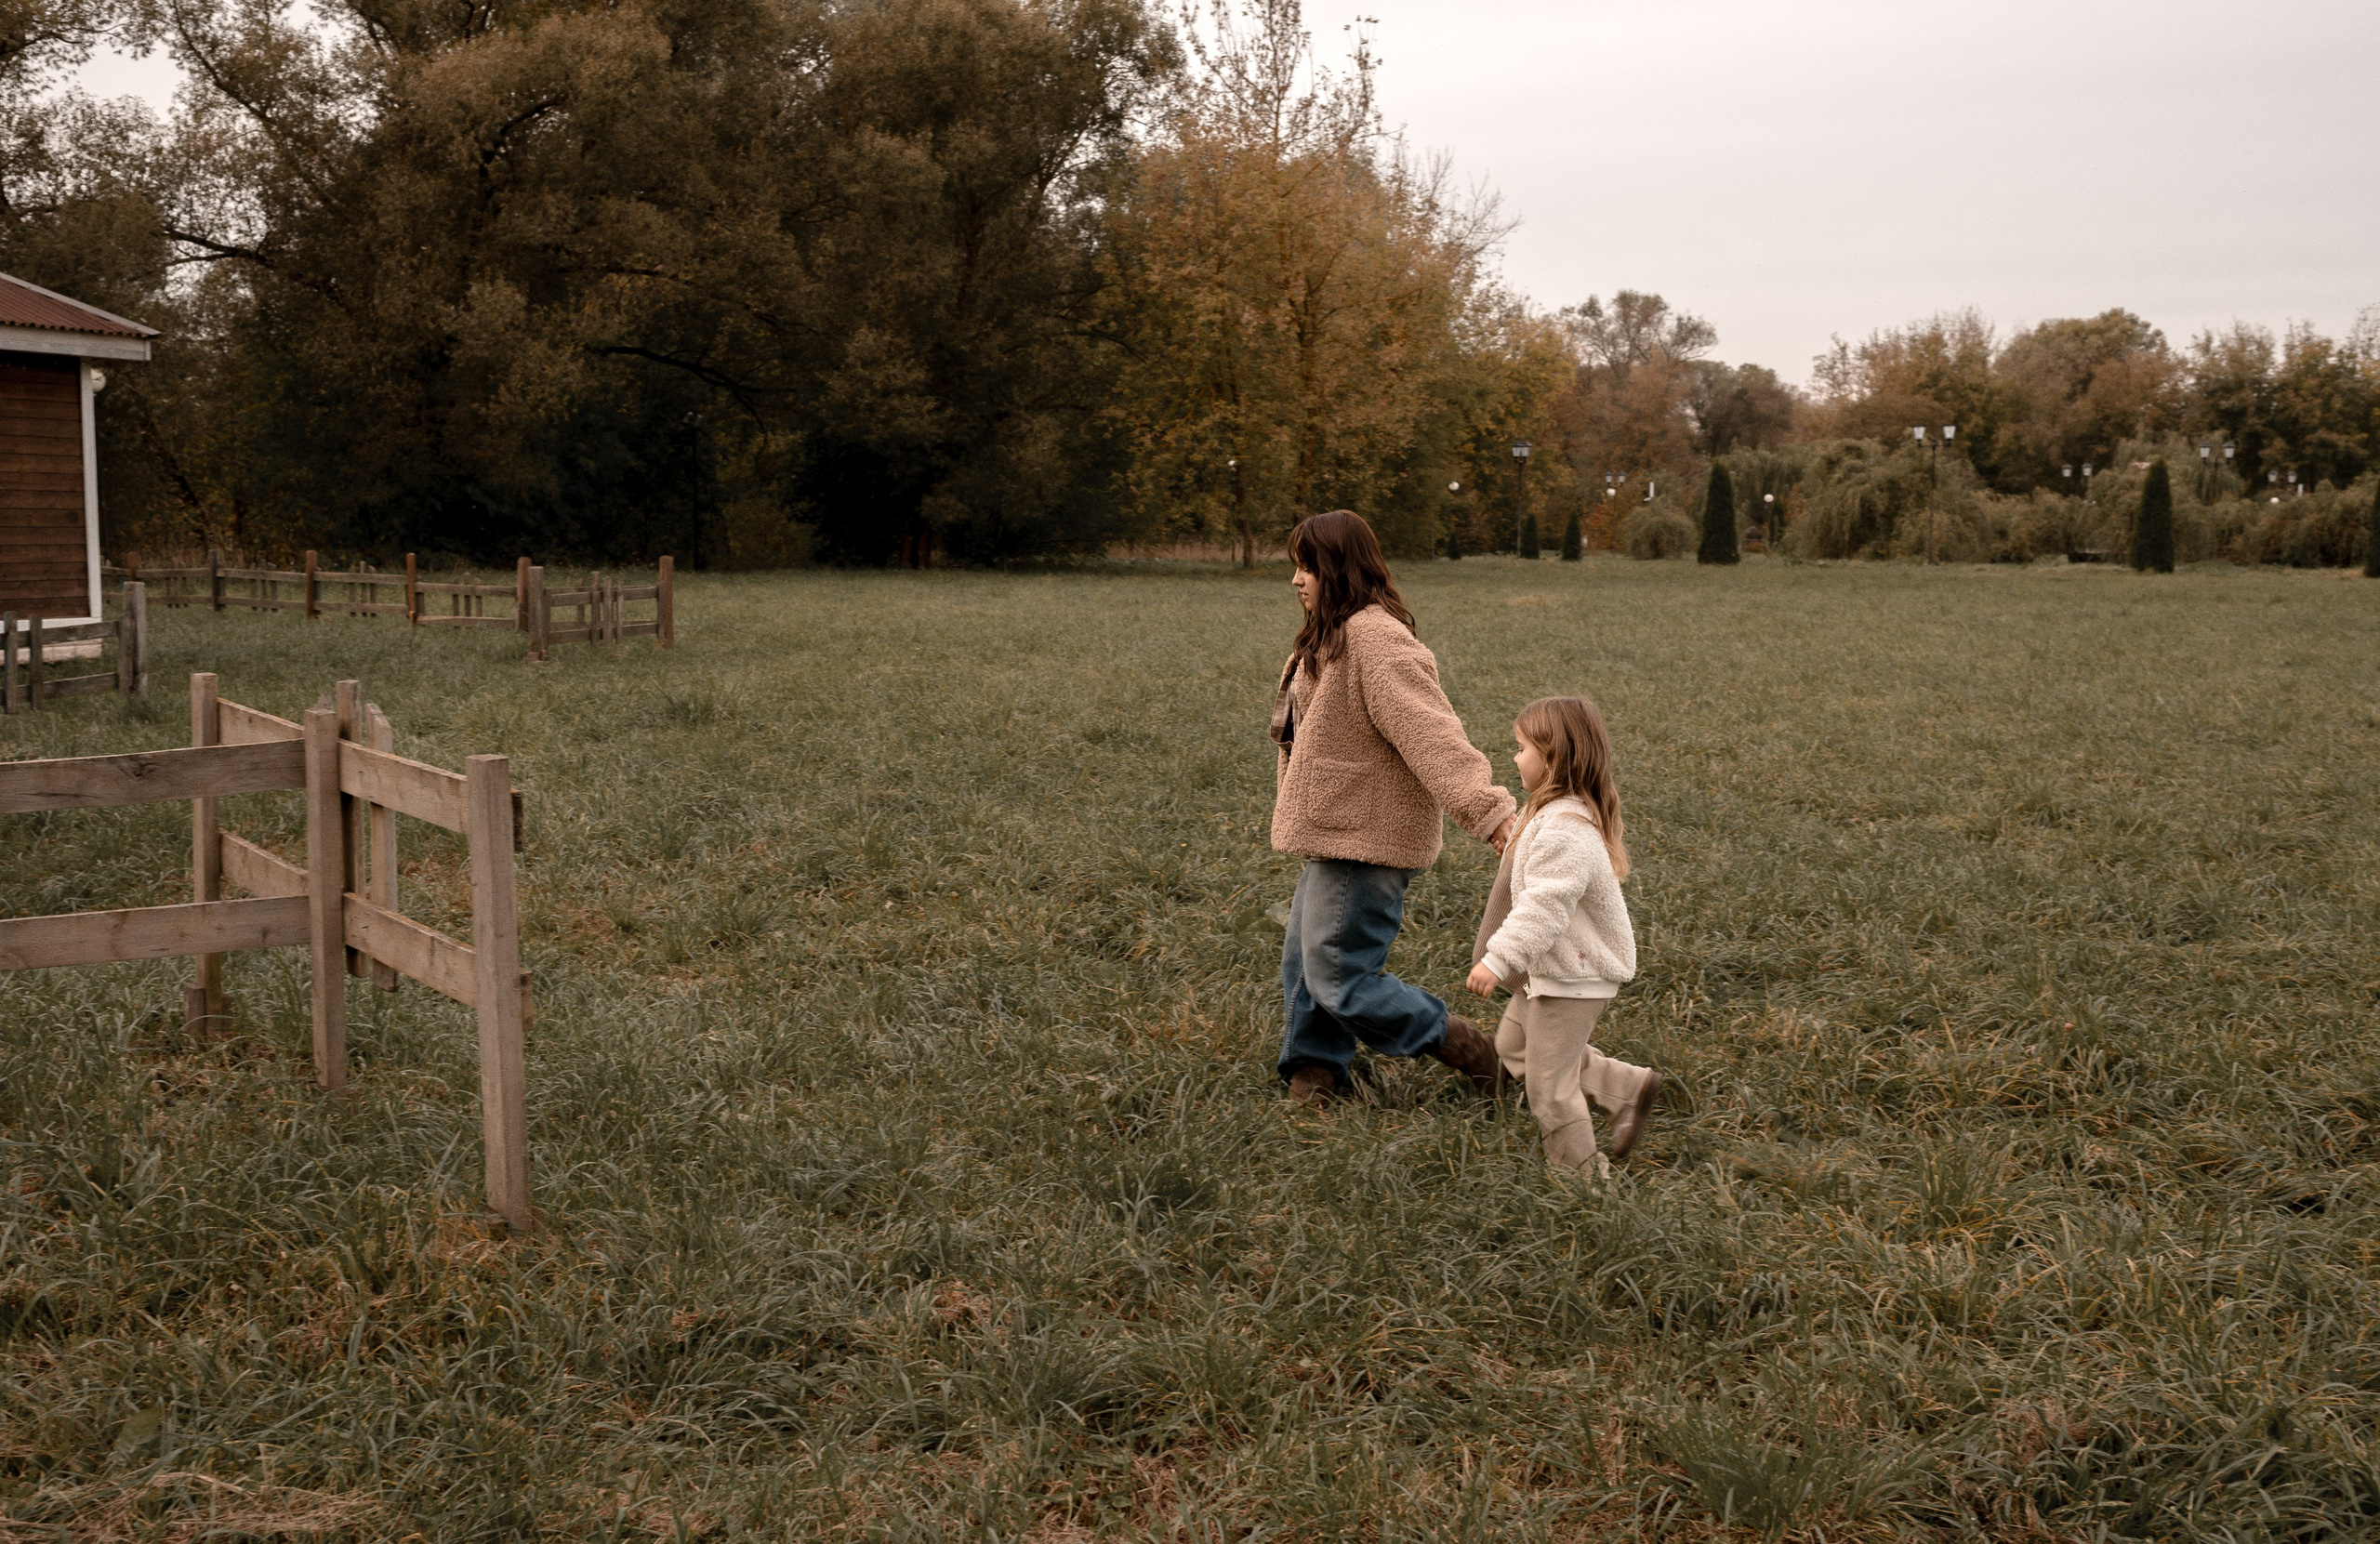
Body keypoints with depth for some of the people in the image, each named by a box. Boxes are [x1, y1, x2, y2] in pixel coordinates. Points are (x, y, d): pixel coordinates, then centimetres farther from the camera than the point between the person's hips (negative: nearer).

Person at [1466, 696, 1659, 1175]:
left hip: (1574, 975, -11)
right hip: (1549, 968, 11)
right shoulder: (1555, 812, 6)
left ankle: (1581, 1170, 16)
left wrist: (1498, 960, -35)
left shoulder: (1564, 831, -28)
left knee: (1547, 1080, 0)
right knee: (1514, 1046, 22)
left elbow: (1543, 908, -34)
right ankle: (1630, 1088, 23)